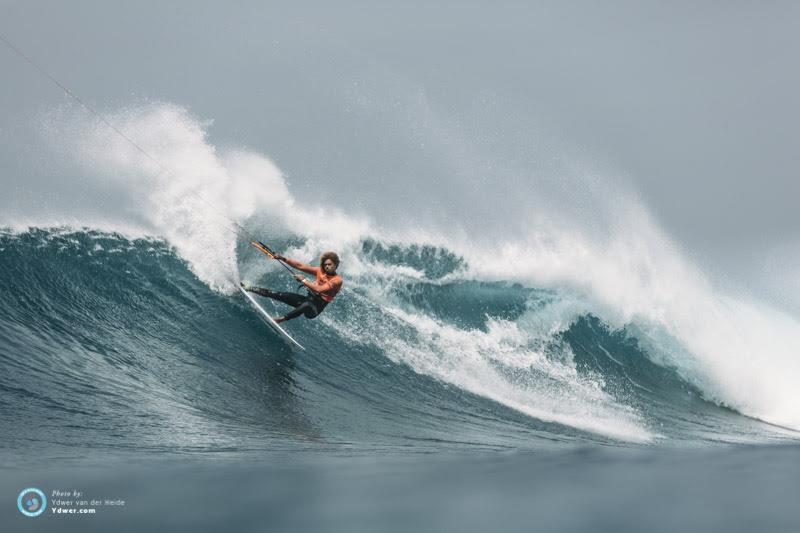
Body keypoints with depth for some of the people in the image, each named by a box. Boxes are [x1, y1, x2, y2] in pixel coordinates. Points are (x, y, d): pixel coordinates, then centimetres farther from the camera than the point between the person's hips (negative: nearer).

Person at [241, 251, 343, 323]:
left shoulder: (337, 280, -13)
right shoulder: (320, 271, 6)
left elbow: (319, 289, -24)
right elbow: (300, 266, 4)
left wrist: (303, 280, -18)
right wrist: (283, 259, -5)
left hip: (316, 308, -6)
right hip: (308, 299, 6)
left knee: (306, 305, -42)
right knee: (281, 295, -6)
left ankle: (282, 319, -41)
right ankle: (248, 289, -3)